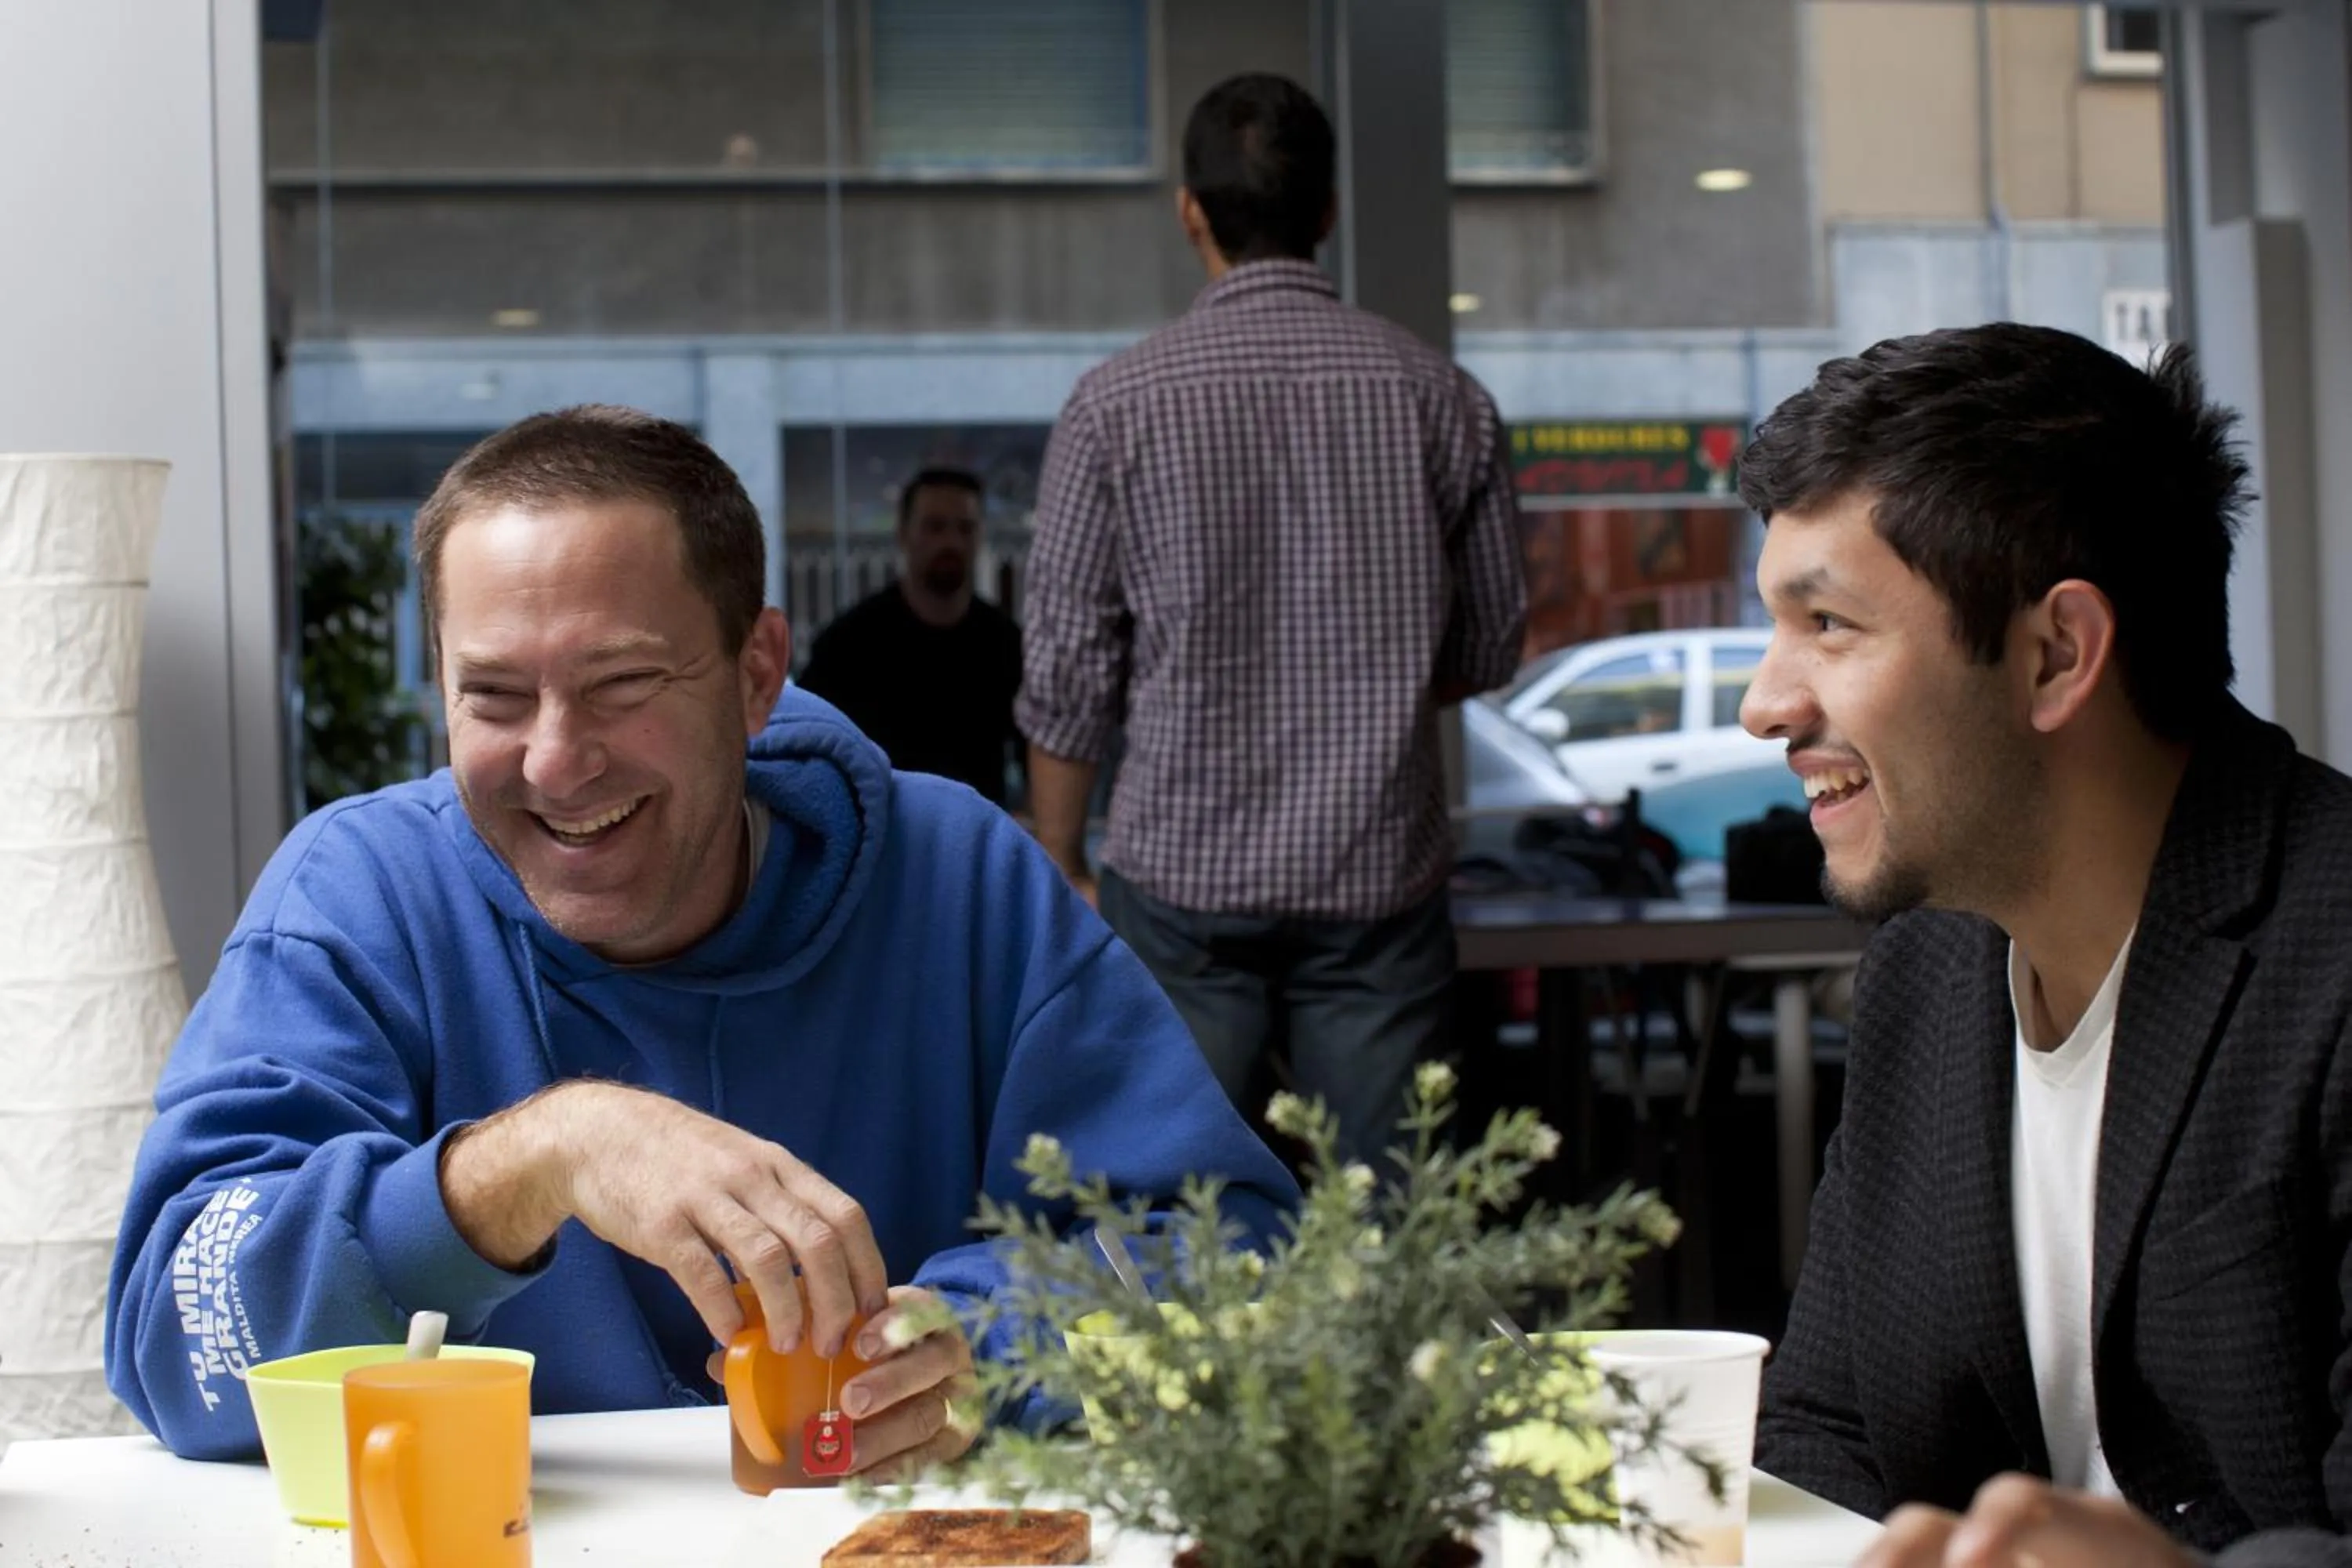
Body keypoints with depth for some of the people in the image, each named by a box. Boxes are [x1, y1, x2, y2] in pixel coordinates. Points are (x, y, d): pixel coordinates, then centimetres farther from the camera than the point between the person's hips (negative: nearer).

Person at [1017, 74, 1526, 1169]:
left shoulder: (1120, 402, -4)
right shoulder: (1440, 397, 1)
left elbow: (1065, 674, -1)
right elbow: (1491, 652, 10)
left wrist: (1061, 872, 11)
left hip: (1180, 878, -1)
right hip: (1380, 880, 1)